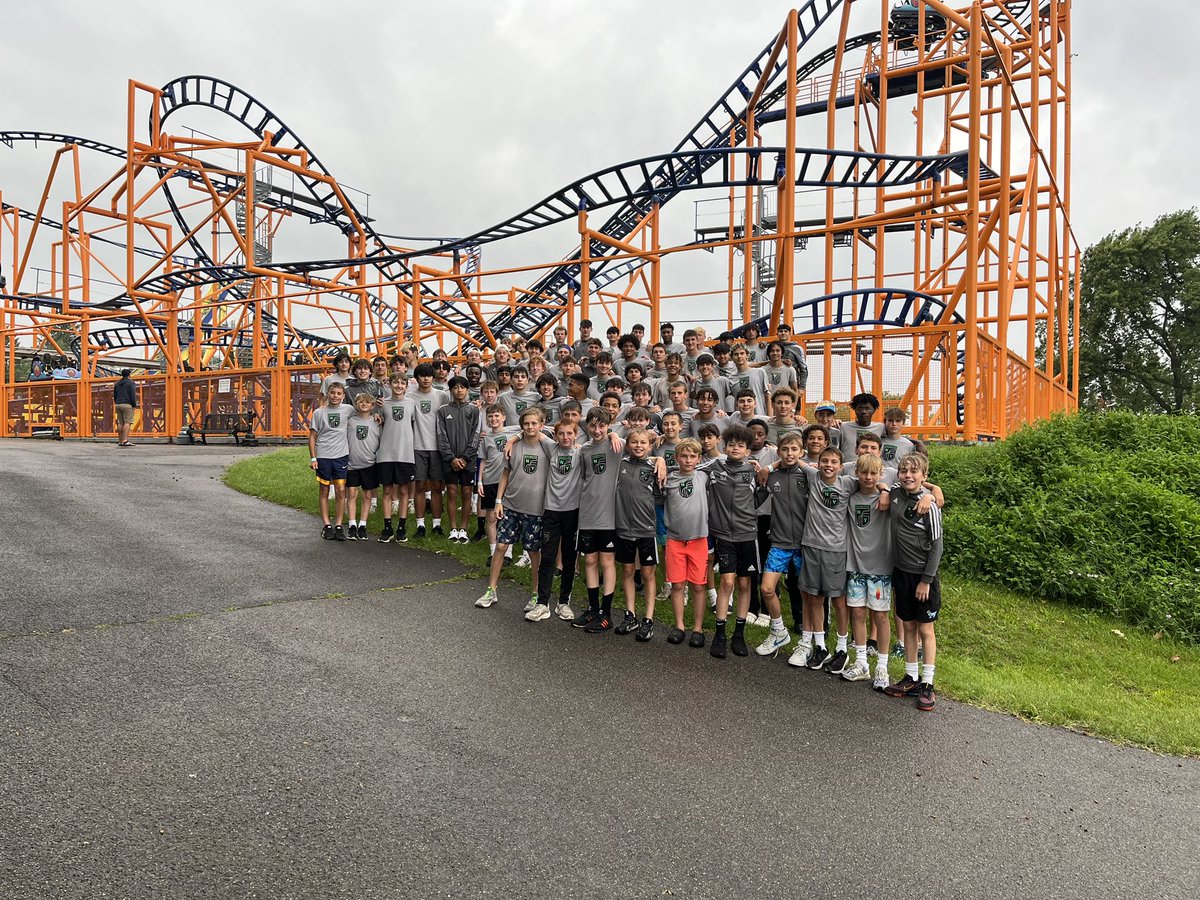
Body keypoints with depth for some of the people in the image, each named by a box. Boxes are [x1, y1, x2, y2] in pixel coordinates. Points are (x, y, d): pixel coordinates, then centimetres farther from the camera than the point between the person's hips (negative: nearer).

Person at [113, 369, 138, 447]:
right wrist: (134, 405, -9)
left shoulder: (117, 383, 17)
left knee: (120, 423, 8)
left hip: (118, 405, 7)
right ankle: (125, 440, -22)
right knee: (128, 422, -11)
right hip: (127, 405, -7)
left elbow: (115, 396, 18)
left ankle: (120, 441, 8)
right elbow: (133, 395, -12)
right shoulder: (131, 382, -3)